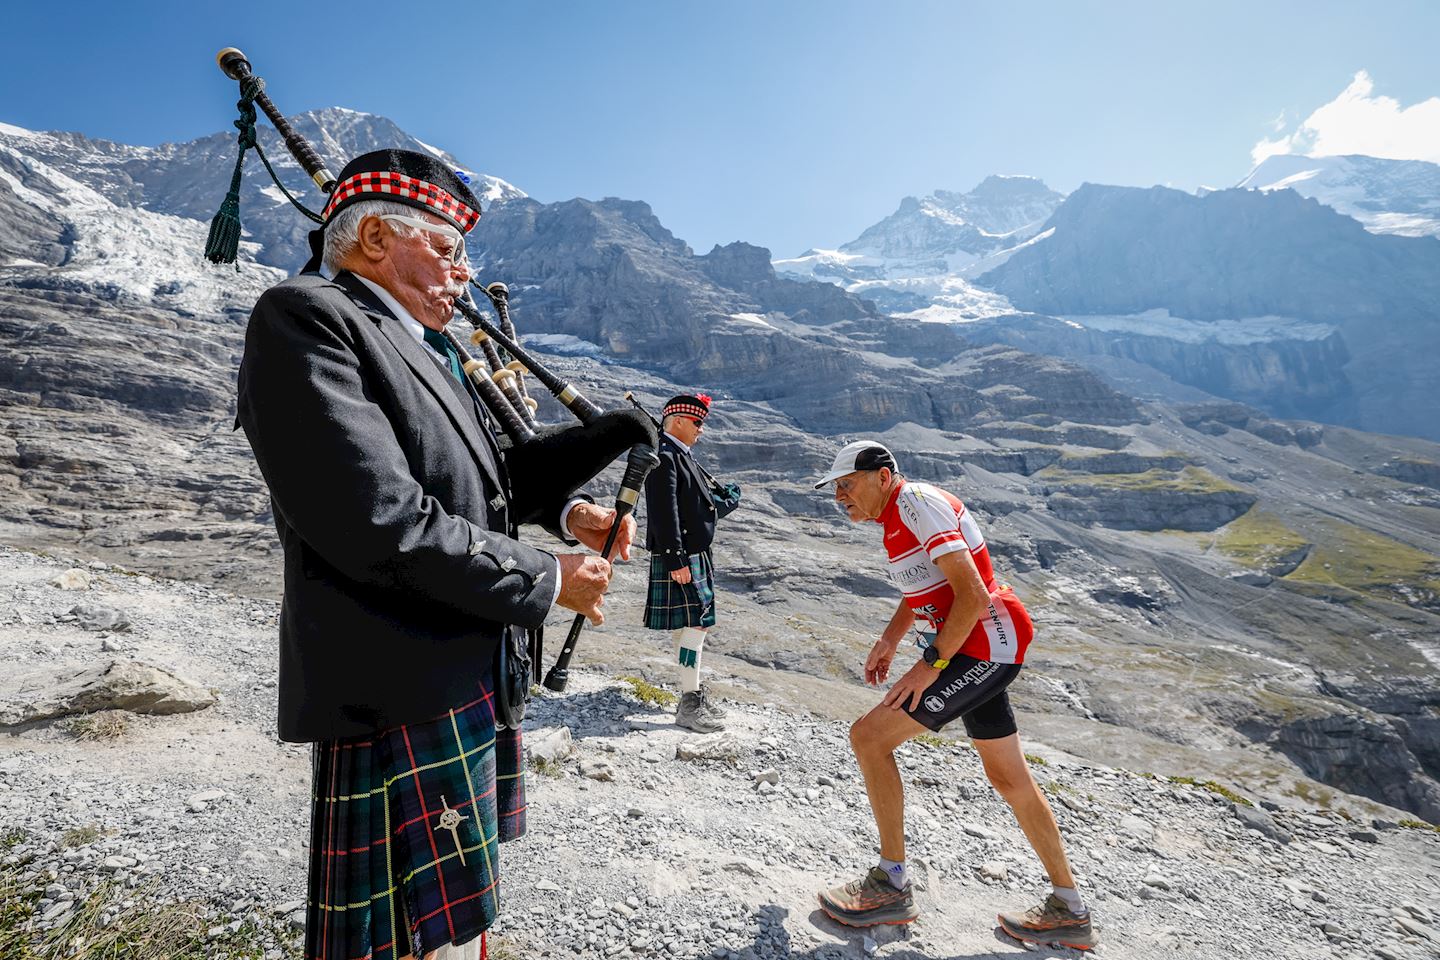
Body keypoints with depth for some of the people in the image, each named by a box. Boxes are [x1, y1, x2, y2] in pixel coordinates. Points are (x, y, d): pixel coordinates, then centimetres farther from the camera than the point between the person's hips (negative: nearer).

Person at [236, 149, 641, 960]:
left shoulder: (428, 351, 13)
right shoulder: (305, 316, -14)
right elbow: (382, 524, -25)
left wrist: (567, 511, 5)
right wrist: (547, 582, -15)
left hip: (474, 685, 9)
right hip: (402, 701, -9)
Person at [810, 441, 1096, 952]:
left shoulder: (917, 502, -19)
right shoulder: (897, 514, 11)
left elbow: (974, 596, -25)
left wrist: (931, 665, -20)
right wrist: (889, 639, 16)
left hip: (983, 647, -10)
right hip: (984, 650, 10)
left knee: (869, 736, -11)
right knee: (1008, 778, 18)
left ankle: (892, 886, 3)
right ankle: (1070, 912, 33)